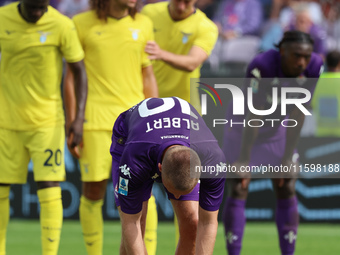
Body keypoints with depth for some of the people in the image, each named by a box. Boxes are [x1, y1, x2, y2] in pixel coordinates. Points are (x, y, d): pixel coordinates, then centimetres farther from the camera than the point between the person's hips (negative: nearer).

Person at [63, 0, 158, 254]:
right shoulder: (83, 23, 1)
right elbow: (72, 75, 4)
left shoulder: (143, 24, 9)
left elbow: (148, 76, 13)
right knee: (93, 192, 0)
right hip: (96, 119, -2)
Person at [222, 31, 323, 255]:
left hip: (277, 127, 4)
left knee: (287, 191, 1)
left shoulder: (314, 68, -22)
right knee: (238, 191, -8)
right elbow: (254, 116, -33)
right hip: (243, 127, -4)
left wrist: (288, 156, -15)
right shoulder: (262, 66, -35)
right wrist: (244, 159, -30)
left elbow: (297, 115, -17)